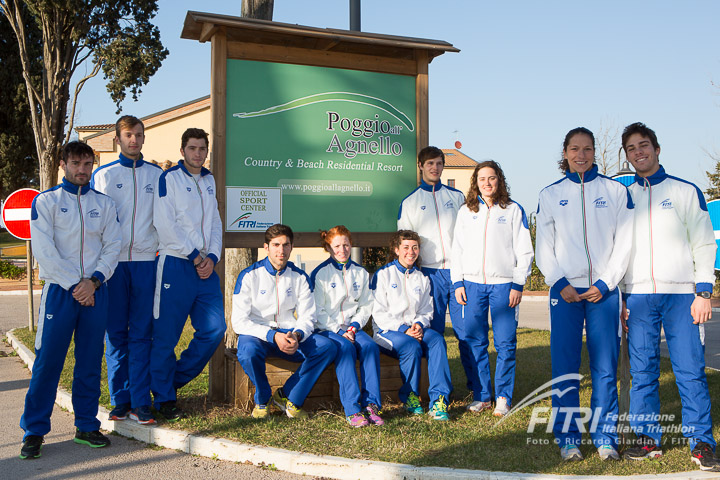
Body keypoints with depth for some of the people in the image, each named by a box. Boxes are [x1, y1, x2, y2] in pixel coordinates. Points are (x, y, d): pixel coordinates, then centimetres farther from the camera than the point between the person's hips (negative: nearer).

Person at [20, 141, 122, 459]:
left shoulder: (104, 204, 12)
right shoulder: (46, 201, 2)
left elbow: (112, 247, 6)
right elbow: (44, 251, -6)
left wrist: (94, 280, -9)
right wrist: (74, 284, -12)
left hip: (95, 291, 3)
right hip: (59, 290, -3)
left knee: (90, 361, 7)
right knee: (47, 361, -2)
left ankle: (86, 426, 18)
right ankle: (34, 431, 10)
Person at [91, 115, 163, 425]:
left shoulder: (157, 175, 11)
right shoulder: (103, 175, 9)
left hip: (146, 261, 0)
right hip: (113, 262, 0)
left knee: (141, 333, 1)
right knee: (115, 333, 3)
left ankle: (140, 402, 4)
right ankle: (120, 400, 12)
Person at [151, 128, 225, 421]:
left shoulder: (209, 180, 16)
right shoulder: (168, 178, -3)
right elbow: (165, 225, -11)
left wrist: (212, 257, -1)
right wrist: (195, 256, -10)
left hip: (206, 266, 6)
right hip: (176, 265, -6)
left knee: (214, 329, 3)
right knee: (166, 335, -1)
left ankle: (175, 379, 22)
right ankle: (164, 397, 14)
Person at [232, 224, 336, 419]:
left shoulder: (299, 277, 4)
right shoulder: (249, 275, -6)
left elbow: (307, 318, 3)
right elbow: (239, 322, -12)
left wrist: (297, 335, -21)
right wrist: (273, 336, -26)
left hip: (290, 333, 3)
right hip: (257, 334, -3)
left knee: (327, 347, -21)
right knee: (248, 351, -38)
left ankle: (287, 396, -6)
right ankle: (262, 399, -7)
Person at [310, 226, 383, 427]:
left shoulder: (360, 272, 16)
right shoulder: (320, 274, 1)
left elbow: (366, 306, 15)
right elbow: (318, 311, -4)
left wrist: (355, 325, -4)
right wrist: (338, 330, -14)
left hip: (353, 328, 4)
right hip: (327, 329, -4)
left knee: (370, 346, -28)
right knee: (345, 348, -34)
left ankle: (371, 404, -29)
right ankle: (353, 409, -36)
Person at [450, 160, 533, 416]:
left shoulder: (513, 210, 7)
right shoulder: (466, 211, 14)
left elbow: (524, 251, 4)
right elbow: (457, 249, 13)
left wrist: (518, 284, -3)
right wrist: (457, 283, 5)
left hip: (503, 284, -2)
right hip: (472, 284, 2)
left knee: (505, 343, -2)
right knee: (473, 342, 1)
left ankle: (503, 397, 11)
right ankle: (481, 395, 14)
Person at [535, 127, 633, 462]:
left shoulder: (616, 191, 9)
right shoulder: (551, 194, 10)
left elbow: (624, 243, 5)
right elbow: (543, 248, 7)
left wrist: (605, 284, -6)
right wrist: (560, 283, -6)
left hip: (604, 290, 0)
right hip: (564, 290, 0)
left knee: (605, 366, 0)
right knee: (565, 365, -1)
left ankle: (605, 437, 12)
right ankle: (567, 437, 9)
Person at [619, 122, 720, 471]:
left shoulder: (686, 191, 8)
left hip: (681, 293, -2)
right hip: (638, 296, 2)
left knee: (690, 370, -3)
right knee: (642, 371, 3)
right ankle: (648, 438, 13)